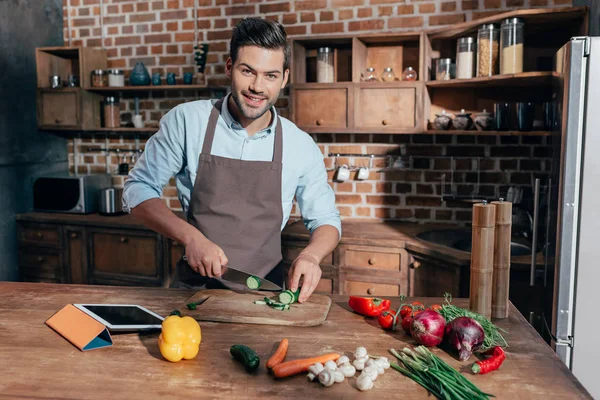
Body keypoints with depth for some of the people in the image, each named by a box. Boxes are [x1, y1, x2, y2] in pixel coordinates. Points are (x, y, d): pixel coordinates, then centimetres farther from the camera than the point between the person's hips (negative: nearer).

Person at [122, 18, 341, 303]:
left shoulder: (302, 146, -2)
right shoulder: (186, 121, -6)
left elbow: (325, 220, 8)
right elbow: (138, 190, 1)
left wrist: (310, 255, -14)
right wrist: (191, 237, -15)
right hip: (195, 289, -1)